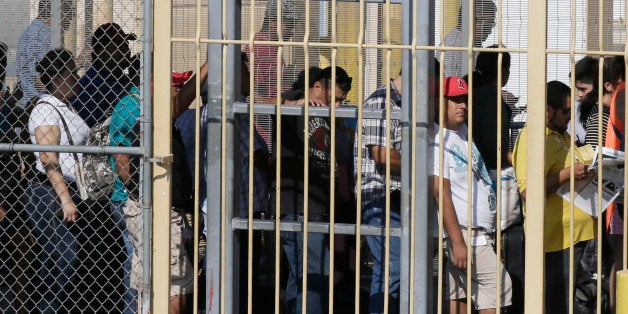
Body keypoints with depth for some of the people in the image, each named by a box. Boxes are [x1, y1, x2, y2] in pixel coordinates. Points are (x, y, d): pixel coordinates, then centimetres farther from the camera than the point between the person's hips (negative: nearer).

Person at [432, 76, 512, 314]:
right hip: (464, 233, -9)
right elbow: (441, 194, -20)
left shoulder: (464, 132, 12)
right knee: (498, 285, -12)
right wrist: (458, 242, -22)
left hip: (480, 230, 9)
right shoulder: (438, 142, -15)